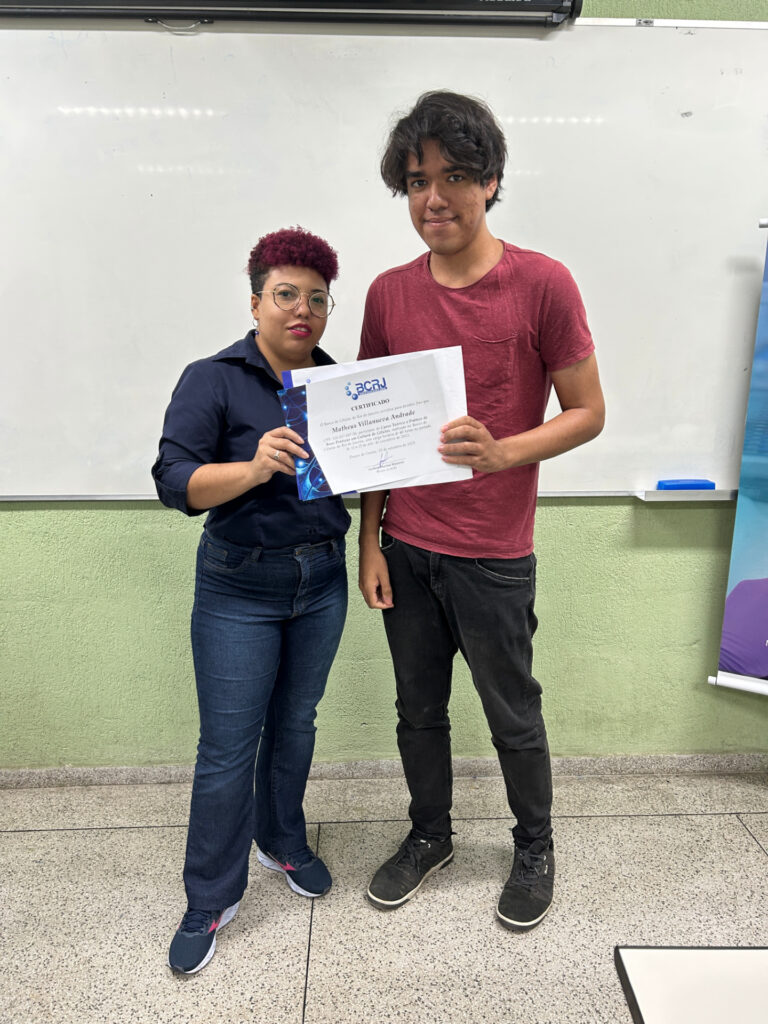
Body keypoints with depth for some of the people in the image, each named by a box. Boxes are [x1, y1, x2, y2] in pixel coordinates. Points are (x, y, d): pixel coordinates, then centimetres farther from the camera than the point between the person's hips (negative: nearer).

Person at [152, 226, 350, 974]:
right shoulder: (212, 381, -9)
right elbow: (175, 481, -18)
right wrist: (252, 469, -34)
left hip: (322, 581, 5)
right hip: (239, 589, -4)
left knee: (295, 724, 19)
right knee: (228, 748, 3)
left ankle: (282, 844, 42)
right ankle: (211, 901, 22)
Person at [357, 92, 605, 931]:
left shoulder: (541, 284, -10)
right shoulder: (388, 293, 2)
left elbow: (588, 412, -6)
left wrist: (501, 452, -25)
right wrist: (369, 540, 3)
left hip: (493, 554, -3)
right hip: (405, 547, 4)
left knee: (513, 717, 14)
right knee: (418, 710, 18)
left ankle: (535, 849, 40)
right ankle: (429, 835, 43)